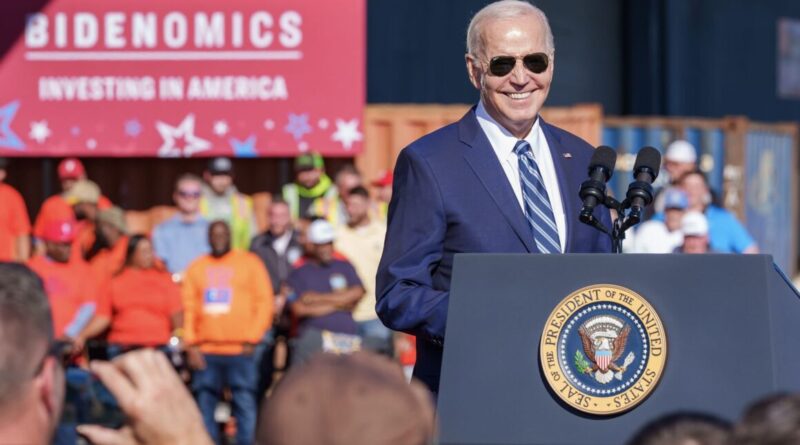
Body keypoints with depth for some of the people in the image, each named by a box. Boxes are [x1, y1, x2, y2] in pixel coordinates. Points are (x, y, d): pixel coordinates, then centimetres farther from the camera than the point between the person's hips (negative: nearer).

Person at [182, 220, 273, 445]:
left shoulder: (249, 263, 6)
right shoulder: (196, 268, 14)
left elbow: (264, 304, 1)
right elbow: (188, 308, 10)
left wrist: (251, 340, -7)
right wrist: (191, 344, 0)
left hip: (240, 351, -3)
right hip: (205, 352, 3)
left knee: (245, 405, -7)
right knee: (205, 405, 2)